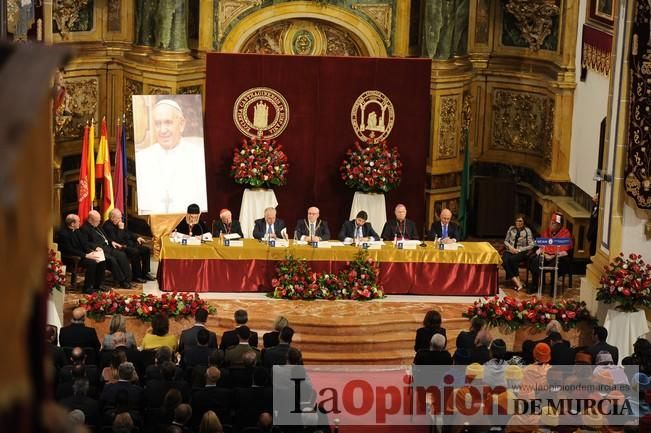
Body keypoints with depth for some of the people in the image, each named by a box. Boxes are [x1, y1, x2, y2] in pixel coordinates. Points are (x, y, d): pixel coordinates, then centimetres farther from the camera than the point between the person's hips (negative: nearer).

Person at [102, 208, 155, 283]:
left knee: (146, 250, 1)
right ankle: (136, 276, -19)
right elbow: (117, 241, -25)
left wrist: (137, 237, 12)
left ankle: (145, 273, 6)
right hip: (120, 247, -10)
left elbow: (128, 233, 27)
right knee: (135, 252, -31)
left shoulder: (118, 224, 13)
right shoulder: (107, 226, -16)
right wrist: (121, 229, -20)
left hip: (128, 245, 10)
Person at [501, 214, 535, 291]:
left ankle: (516, 280, -24)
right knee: (504, 260, -31)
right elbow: (506, 241, 16)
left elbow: (531, 245, -5)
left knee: (512, 259, -36)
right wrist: (510, 247, -6)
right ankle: (516, 282, -33)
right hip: (510, 250, 3)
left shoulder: (527, 230, -2)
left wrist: (519, 250, -13)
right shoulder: (511, 229, 10)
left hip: (521, 252, -3)